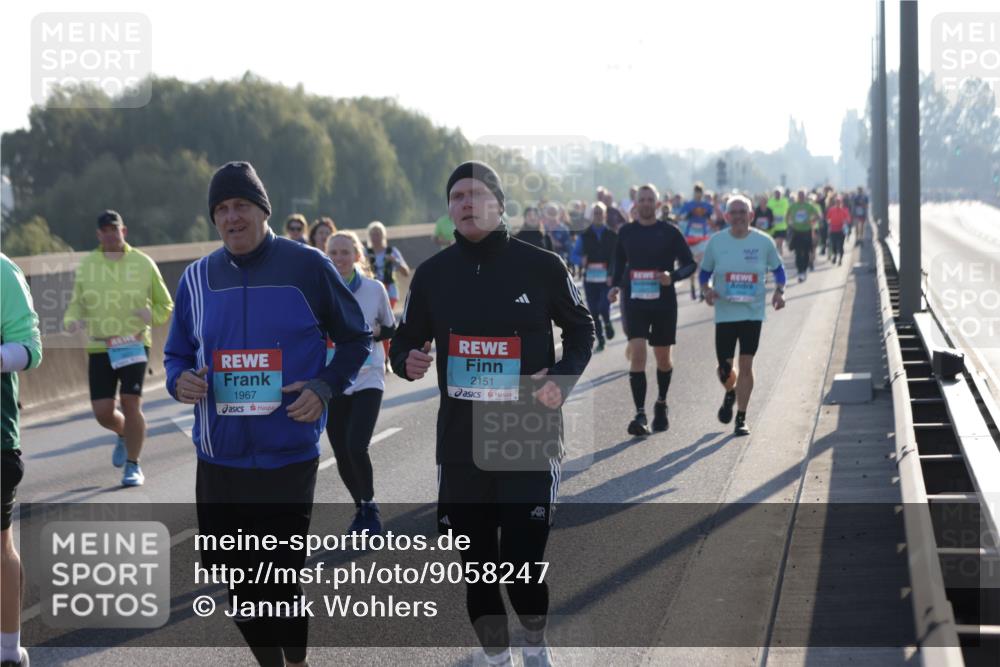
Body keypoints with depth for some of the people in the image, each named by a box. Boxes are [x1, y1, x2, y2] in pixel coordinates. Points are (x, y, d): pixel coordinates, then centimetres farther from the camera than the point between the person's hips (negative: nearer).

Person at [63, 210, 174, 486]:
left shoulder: (143, 263, 4)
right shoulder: (86, 266, 7)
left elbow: (165, 306, 11)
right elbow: (76, 304, 14)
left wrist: (151, 315, -11)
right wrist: (72, 320, -9)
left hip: (134, 346, -2)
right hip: (99, 347, 2)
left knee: (131, 403, -11)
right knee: (102, 411, -2)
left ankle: (133, 466, 5)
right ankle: (124, 435, 34)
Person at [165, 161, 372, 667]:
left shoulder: (307, 266, -3)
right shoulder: (198, 277, 8)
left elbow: (355, 339, 6)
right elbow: (177, 354, 17)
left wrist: (325, 387, -10)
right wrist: (179, 380, -6)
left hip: (288, 457, -4)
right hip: (218, 459, 4)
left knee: (282, 581, -1)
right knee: (237, 584, 9)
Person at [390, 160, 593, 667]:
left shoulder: (540, 266, -3)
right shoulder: (433, 274, 4)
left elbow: (581, 328, 9)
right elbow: (405, 340, 13)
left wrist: (563, 377, -8)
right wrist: (407, 361, -11)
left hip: (530, 442, -3)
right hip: (460, 445, 3)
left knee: (522, 564, -8)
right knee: (477, 566, 9)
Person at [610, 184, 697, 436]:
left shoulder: (670, 232, -2)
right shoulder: (626, 232, 5)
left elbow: (690, 264, 1)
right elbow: (619, 263, 19)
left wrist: (673, 276, -18)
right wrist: (615, 286, 2)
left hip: (664, 303, 0)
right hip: (635, 302, 0)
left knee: (663, 358, 10)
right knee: (637, 354, -14)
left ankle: (661, 404, 36)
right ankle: (640, 415, -17)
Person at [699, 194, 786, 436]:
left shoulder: (764, 242, -2)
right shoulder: (716, 242, -1)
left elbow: (778, 269, 11)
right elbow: (704, 273, 9)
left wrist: (779, 291, -6)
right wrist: (707, 290, -11)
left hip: (753, 312, -1)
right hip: (725, 313, 1)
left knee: (746, 365, -5)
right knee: (725, 368, 3)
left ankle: (741, 418, 5)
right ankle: (730, 394, 39)